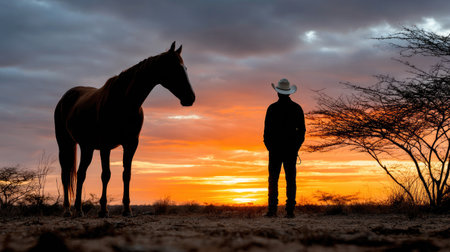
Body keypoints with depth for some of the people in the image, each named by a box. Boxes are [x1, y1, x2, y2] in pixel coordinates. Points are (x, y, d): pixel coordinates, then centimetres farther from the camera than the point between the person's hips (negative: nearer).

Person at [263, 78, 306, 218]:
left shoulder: (272, 108, -5)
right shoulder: (297, 108, 3)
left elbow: (267, 129, -5)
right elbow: (302, 129, 5)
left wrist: (269, 146, 6)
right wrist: (296, 146, 12)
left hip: (275, 149, -2)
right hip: (291, 149, 2)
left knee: (273, 180, 1)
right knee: (291, 180, 3)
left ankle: (272, 210, -5)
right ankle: (290, 210, -1)